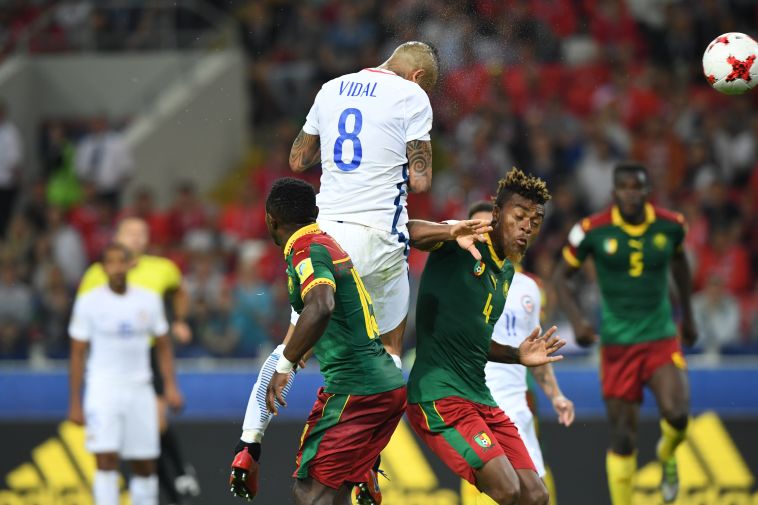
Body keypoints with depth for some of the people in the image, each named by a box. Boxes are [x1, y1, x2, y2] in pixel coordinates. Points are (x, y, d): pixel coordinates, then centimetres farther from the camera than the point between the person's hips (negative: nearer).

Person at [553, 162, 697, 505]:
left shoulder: (670, 226, -2)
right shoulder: (593, 231, -9)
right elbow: (561, 277, 1)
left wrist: (688, 315, 25)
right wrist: (577, 320, -15)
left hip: (661, 337, 1)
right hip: (617, 343, -1)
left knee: (676, 413, -20)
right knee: (622, 437, -1)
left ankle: (666, 454, 17)